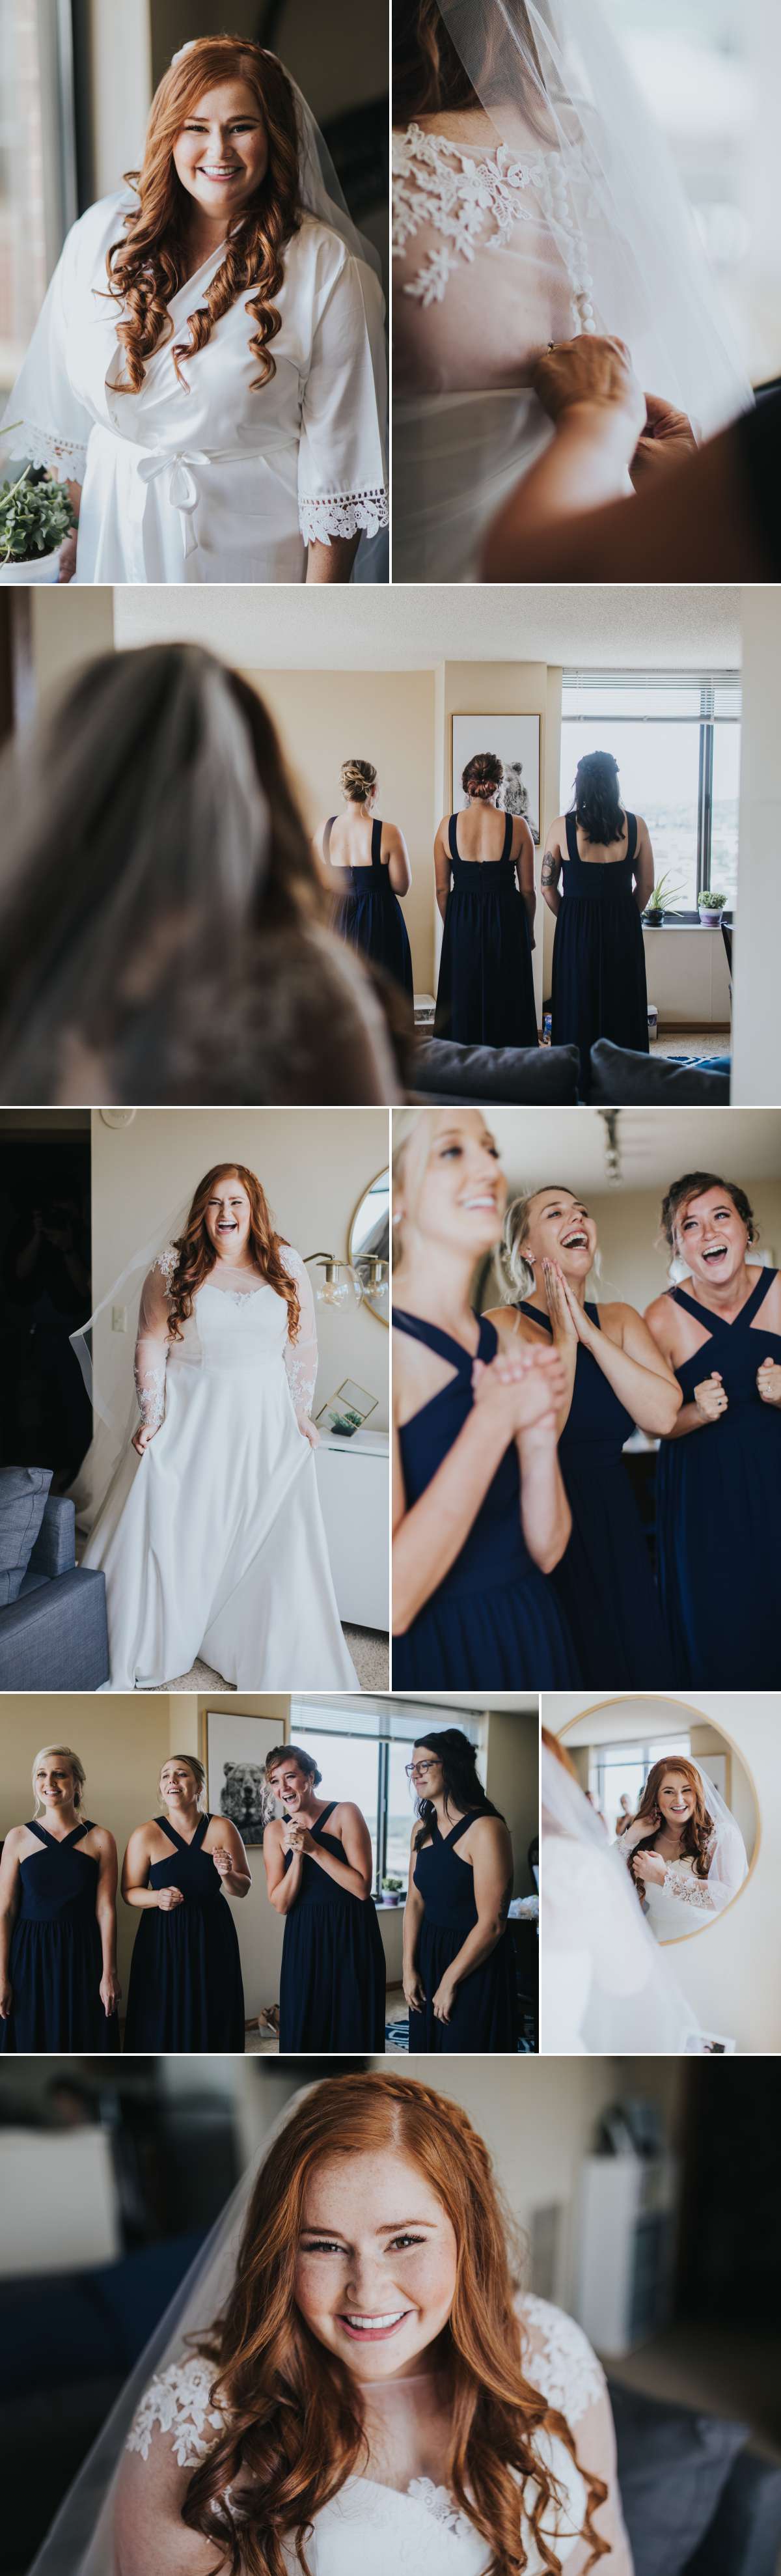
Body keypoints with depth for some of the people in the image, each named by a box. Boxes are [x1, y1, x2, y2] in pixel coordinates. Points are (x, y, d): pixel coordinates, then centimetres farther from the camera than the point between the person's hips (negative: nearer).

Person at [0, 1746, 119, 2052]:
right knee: (33, 2047, 5)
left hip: (82, 1956, 0)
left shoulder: (100, 1839, -1)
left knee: (82, 2047, 5)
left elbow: (106, 1911, -3)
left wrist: (109, 1974, -7)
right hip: (30, 1956, 0)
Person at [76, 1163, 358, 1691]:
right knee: (163, 1528, -1)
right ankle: (140, 1654, 12)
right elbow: (151, 1345, -1)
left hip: (264, 1423, 1)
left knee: (277, 1539, 0)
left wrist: (301, 1413, 1)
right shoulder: (174, 1268, -1)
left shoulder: (287, 1266, 2)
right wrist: (152, 1415, -8)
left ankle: (277, 1658, 14)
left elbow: (303, 1346, 6)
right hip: (189, 1419, -1)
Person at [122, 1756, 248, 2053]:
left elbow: (243, 1889, 5)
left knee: (211, 2024, 4)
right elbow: (130, 1892, 3)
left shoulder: (222, 1829, -2)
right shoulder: (145, 1835, -5)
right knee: (163, 2026, 0)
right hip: (163, 1939, -1)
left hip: (212, 1938, 1)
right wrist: (157, 1897, -17)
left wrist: (227, 1875, -16)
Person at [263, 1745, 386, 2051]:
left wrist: (314, 1849, -18)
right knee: (303, 2033, 7)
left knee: (353, 2030, 2)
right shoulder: (275, 1831, 3)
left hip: (352, 1936, -3)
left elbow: (362, 1888, -13)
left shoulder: (345, 1813, -7)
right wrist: (298, 1854, -14)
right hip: (304, 1941, 3)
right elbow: (280, 1905, -2)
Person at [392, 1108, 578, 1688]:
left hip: (533, 1646, 7)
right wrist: (496, 1419, -22)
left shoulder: (507, 1341, 3)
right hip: (432, 1660, -7)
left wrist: (539, 1435, -14)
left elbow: (546, 1551, 4)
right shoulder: (393, 1349, -18)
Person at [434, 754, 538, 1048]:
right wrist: (529, 932, 12)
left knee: (464, 1005, 11)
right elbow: (527, 889, -1)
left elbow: (442, 889, 2)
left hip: (462, 924, 1)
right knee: (506, 1006, 8)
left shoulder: (448, 826, -4)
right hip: (507, 923, -1)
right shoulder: (517, 826, -7)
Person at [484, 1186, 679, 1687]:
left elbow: (663, 1415, -9)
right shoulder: (502, 1326, -8)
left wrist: (590, 1333, -12)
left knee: (636, 1663, 7)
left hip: (614, 1529, 5)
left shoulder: (620, 1319, 7)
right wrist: (564, 1338, -16)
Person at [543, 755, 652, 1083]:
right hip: (623, 931, 1)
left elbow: (548, 886, -1)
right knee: (621, 1007, 11)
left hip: (576, 931, -1)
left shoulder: (563, 827, -8)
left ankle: (578, 1087, 13)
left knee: (577, 1007, 9)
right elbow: (646, 887, 3)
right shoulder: (635, 826, -5)